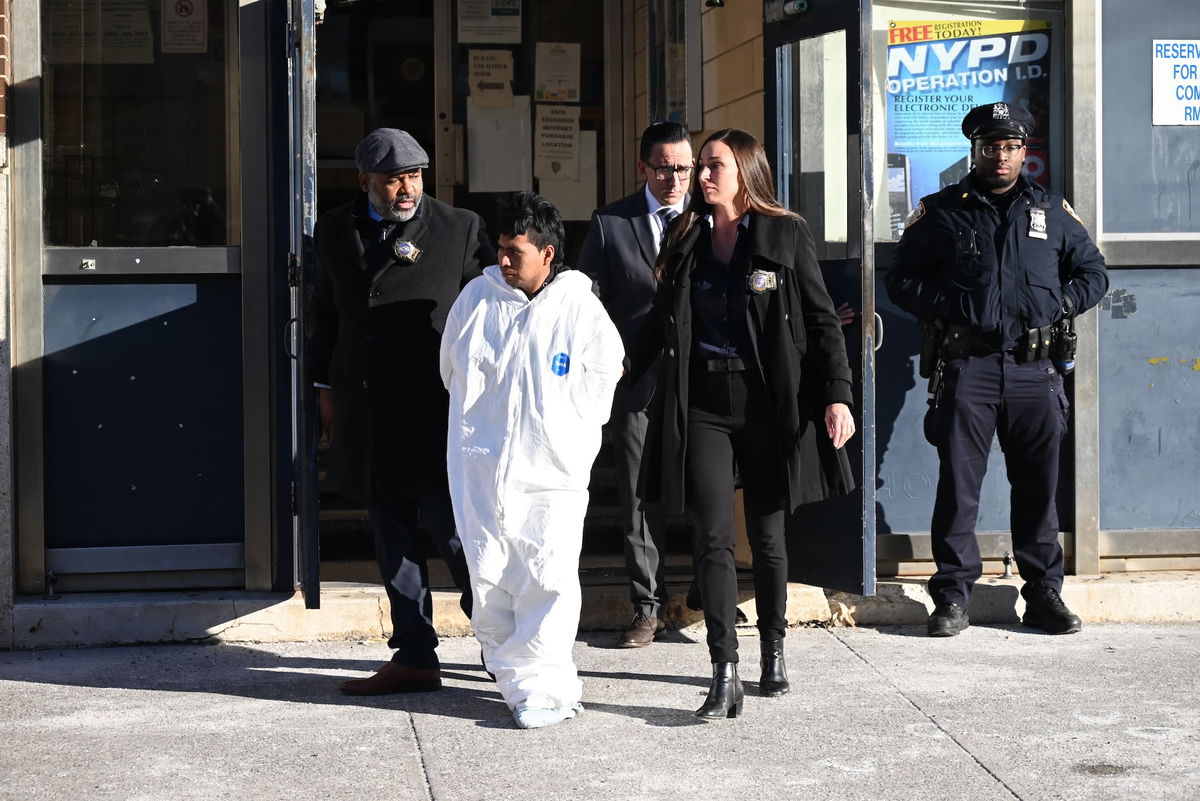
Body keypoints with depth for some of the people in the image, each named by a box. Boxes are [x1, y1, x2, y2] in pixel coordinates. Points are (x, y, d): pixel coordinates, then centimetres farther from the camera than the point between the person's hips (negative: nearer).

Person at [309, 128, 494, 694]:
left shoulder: (460, 229, -1)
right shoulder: (335, 231, 10)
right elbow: (325, 312, 20)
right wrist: (326, 386, 16)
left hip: (439, 411, -4)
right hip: (367, 412, 4)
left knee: (448, 527, -6)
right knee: (392, 537, 9)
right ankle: (414, 658, 17)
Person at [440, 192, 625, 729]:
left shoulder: (581, 309, -2)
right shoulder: (477, 298, 5)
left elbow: (603, 377, 9)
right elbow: (453, 373, 19)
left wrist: (563, 436, 9)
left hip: (551, 469, -2)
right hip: (481, 467, 3)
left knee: (549, 579, -8)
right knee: (489, 577, 1)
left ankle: (544, 689, 0)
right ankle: (520, 683, 11)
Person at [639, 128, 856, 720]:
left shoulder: (785, 235, 0)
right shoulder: (685, 239, 9)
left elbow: (822, 320, 0)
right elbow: (663, 318, 18)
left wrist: (836, 395, -8)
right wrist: (627, 365, 7)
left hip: (768, 403, -2)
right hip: (702, 404, 2)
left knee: (767, 536, 9)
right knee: (713, 538, -8)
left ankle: (773, 651, 29)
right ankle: (725, 676, -10)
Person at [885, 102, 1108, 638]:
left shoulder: (1052, 213, 14)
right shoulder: (940, 212, 8)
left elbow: (1094, 274, 19)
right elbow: (901, 280, 9)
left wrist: (1058, 305, 2)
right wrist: (948, 307, -7)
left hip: (1034, 371, 2)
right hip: (966, 367, -2)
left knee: (1039, 485, 6)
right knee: (958, 484, -3)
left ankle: (1044, 592, 15)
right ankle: (953, 595, 4)